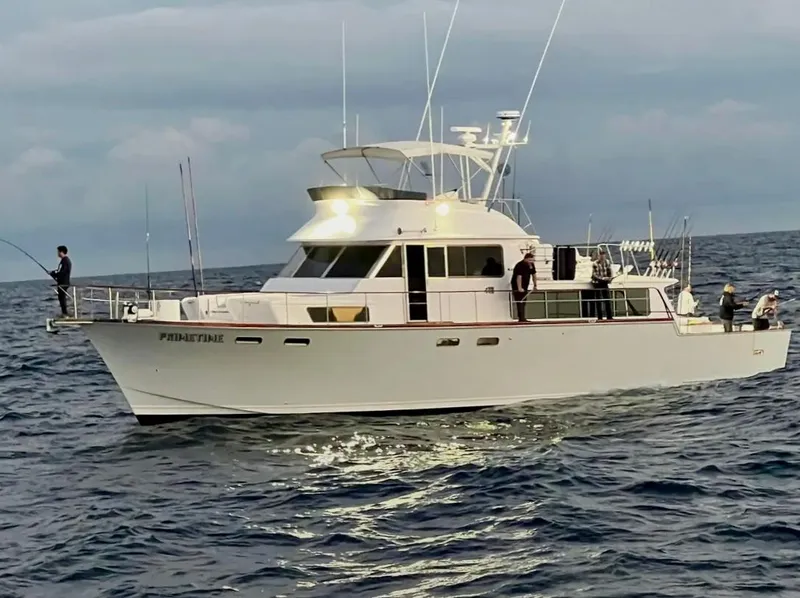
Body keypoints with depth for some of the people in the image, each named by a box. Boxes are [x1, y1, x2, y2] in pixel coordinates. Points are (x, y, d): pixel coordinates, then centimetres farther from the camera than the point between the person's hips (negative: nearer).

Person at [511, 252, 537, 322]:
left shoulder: (531, 265, 5)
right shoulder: (520, 265, -22)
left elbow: (534, 275, 17)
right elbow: (519, 277, -29)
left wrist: (535, 285, 17)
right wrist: (519, 288, -35)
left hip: (525, 287, 9)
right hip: (517, 287, -9)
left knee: (523, 302, 11)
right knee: (520, 302, -14)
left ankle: (522, 318, 16)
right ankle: (521, 318, -20)